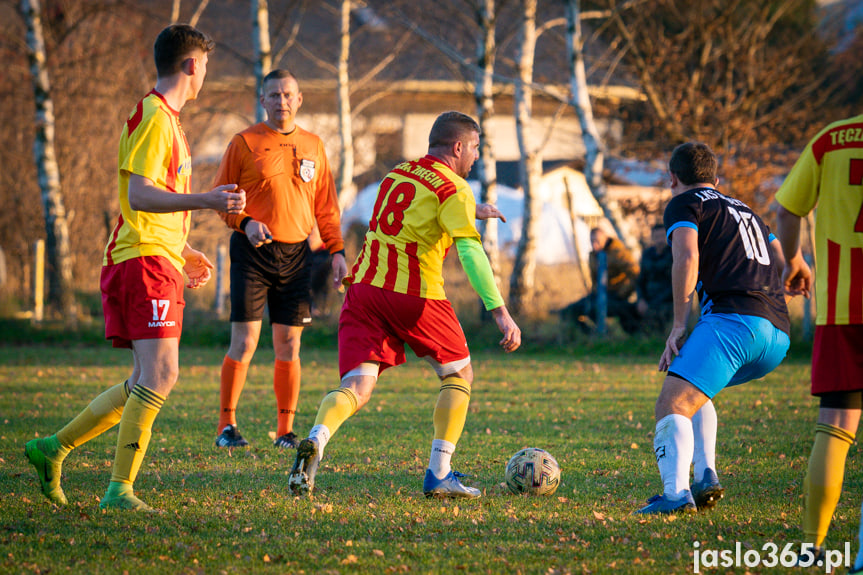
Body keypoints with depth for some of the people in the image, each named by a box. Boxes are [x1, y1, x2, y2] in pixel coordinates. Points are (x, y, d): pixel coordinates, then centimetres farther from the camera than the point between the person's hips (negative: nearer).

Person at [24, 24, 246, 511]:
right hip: (144, 261, -10)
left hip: (160, 264, 10)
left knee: (147, 384, 11)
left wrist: (185, 252, 36)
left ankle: (53, 449, 20)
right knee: (160, 375, -18)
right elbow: (140, 196, -21)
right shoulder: (152, 116, -10)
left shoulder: (168, 118, 22)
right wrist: (205, 200, -31)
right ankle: (120, 489, -20)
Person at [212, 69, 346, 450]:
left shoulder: (313, 146, 12)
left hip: (296, 255, 3)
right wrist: (245, 223, -15)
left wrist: (336, 251, 8)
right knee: (244, 342, -7)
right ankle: (226, 425, 2)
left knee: (289, 345, 4)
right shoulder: (245, 143, 0)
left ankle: (285, 429, 10)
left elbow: (325, 206, 16)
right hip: (253, 252, -3)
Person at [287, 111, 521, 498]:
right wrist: (500, 312, -21)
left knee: (356, 388, -3)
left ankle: (316, 441, -35)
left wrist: (471, 211, 49)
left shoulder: (397, 174, 20)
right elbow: (470, 251, -16)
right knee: (459, 375, 15)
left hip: (363, 288, 6)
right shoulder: (453, 189, -3)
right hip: (415, 295, -6)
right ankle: (438, 476, 9)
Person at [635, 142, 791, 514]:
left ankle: (676, 493, -37)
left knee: (672, 404, -16)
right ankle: (706, 478, 10)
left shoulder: (683, 205, 10)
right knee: (693, 391, 28)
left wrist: (679, 326, -8)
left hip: (732, 317, -8)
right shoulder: (746, 212, 33)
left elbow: (687, 258, -8)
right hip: (778, 336, 8)